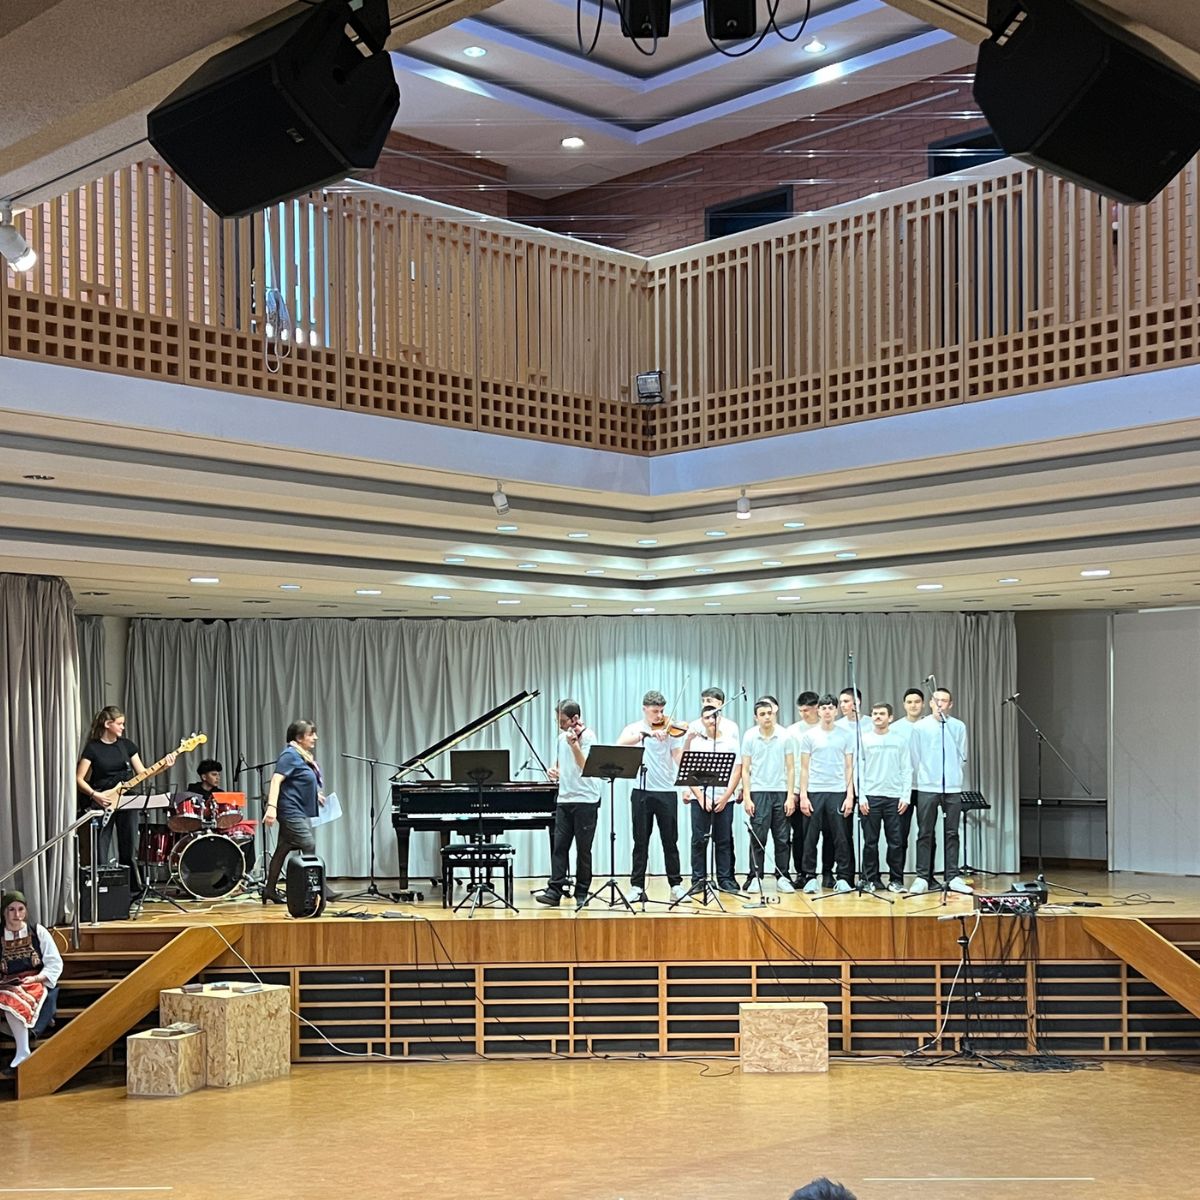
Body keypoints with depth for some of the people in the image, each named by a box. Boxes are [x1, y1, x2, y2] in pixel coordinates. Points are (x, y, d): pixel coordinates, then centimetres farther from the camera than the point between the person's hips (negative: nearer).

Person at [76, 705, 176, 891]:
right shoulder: (92, 748, -4)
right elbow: (79, 779, -6)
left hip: (126, 801, 4)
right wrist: (95, 795, -18)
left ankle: (133, 891, 15)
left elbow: (142, 773, 7)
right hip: (102, 804, -4)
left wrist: (163, 766, -6)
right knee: (100, 853, -4)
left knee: (129, 850, 7)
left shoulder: (126, 745, 8)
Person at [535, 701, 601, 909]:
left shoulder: (587, 736, -7)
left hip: (585, 800, -6)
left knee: (583, 849, 0)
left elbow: (584, 766, -18)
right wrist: (554, 770, 8)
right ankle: (554, 891, -6)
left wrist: (574, 744, -28)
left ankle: (582, 893, 7)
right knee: (559, 846, -2)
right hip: (564, 799, 6)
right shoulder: (562, 737, 13)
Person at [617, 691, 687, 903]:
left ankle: (676, 885, 11)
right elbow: (620, 744, -18)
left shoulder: (670, 731, 4)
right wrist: (648, 734, -28)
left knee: (670, 841, 4)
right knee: (641, 842, 4)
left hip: (666, 791, 0)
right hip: (642, 792, 0)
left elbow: (679, 759, -4)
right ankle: (637, 887, 9)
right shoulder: (634, 729, 4)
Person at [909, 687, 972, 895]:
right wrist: (925, 775, 9)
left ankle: (953, 877, 9)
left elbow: (962, 757, 11)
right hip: (927, 788, -1)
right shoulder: (920, 727, 0)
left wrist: (953, 775, 10)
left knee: (951, 833, 5)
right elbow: (914, 758, 5)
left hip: (953, 788, 1)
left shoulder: (958, 727, 4)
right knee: (925, 834, 1)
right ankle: (922, 878, 4)